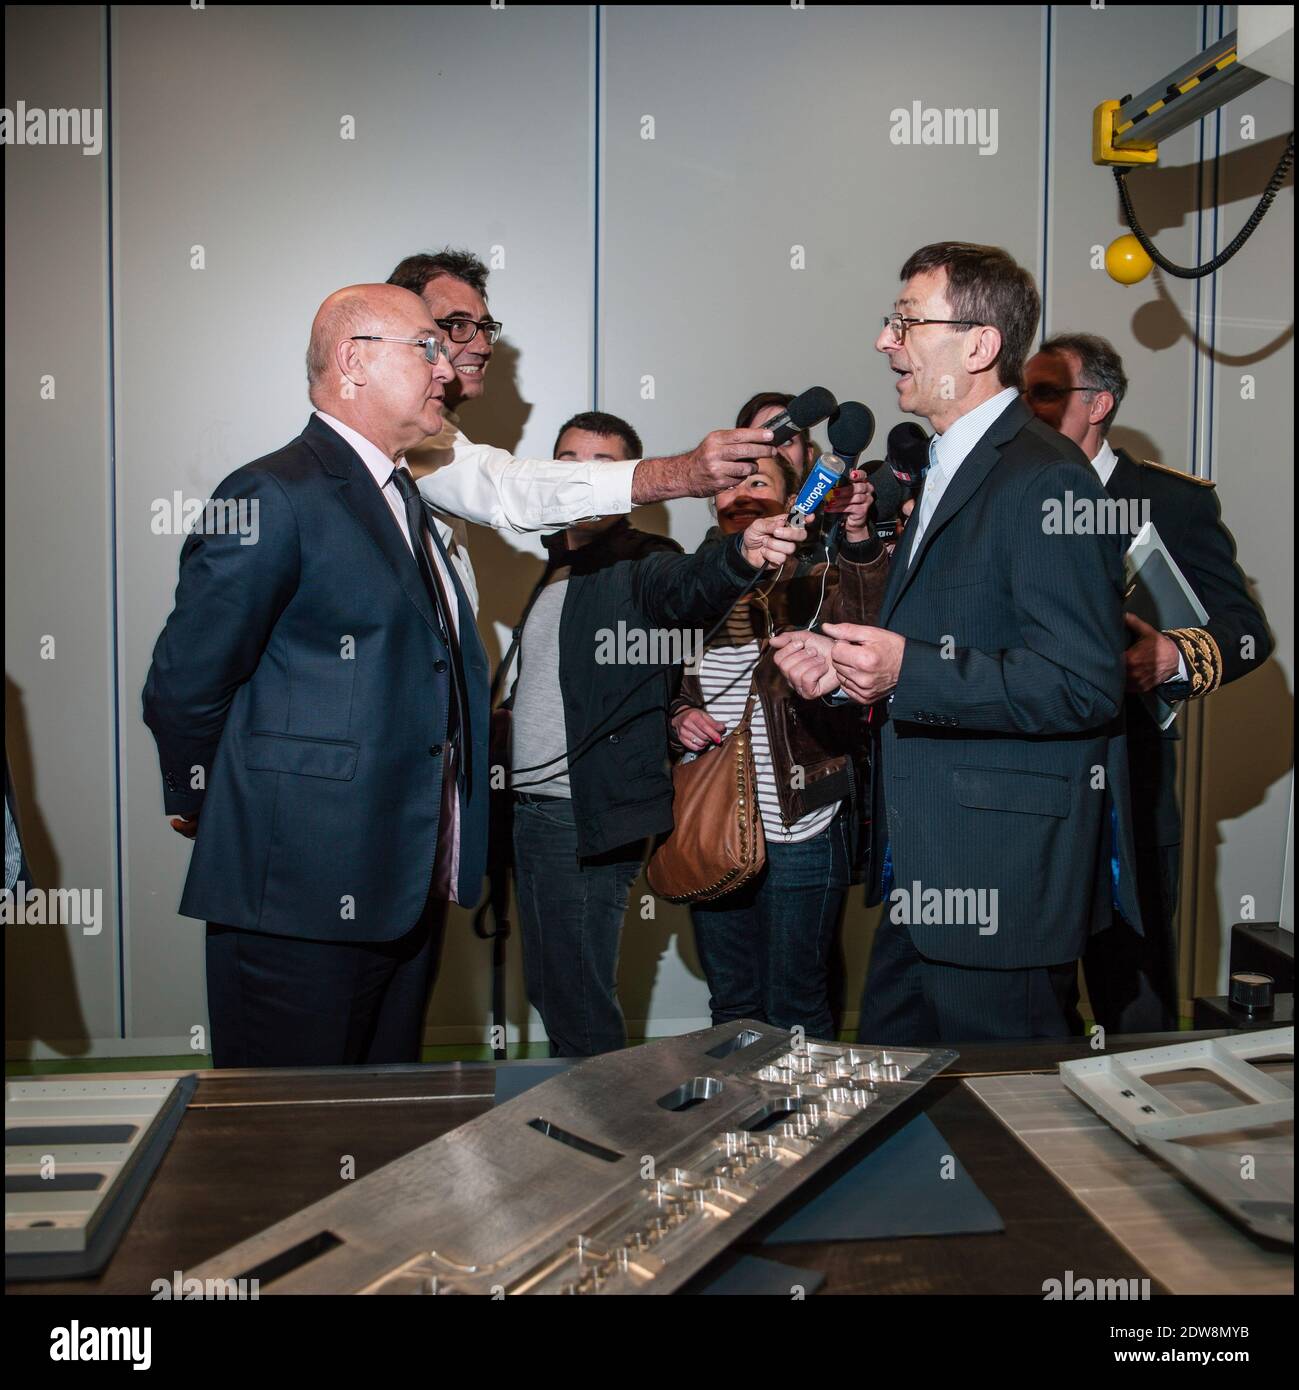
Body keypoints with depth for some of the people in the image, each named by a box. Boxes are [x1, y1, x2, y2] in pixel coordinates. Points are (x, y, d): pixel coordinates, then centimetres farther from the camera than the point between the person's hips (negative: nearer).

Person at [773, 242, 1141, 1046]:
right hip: (924, 872, 9)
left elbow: (1085, 685, -22)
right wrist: (848, 662, 6)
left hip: (1004, 879, -9)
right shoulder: (947, 471, 17)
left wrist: (908, 672, -28)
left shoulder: (1046, 480, -15)